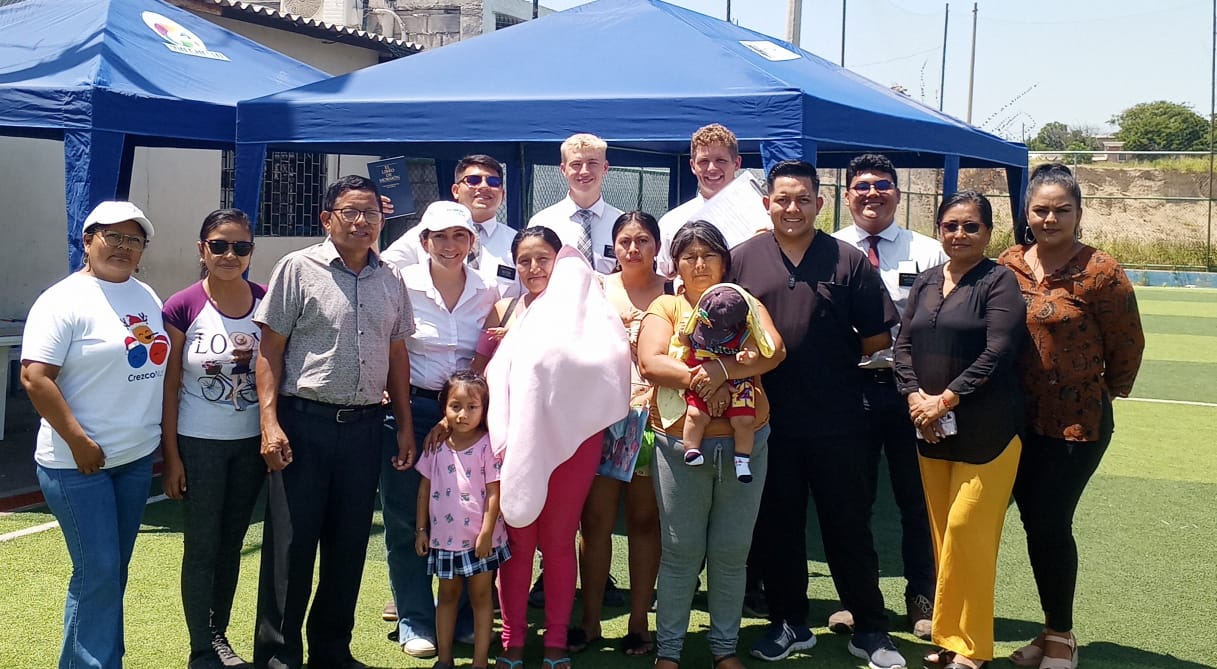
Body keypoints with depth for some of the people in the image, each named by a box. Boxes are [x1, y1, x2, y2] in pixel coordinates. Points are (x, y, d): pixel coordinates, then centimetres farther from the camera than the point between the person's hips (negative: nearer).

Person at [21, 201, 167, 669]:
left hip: (136, 456, 7)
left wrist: (165, 442, 12)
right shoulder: (65, 300, -11)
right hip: (77, 462, -7)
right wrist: (79, 442, -19)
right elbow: (35, 377, -17)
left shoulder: (147, 297, 11)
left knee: (114, 569, 13)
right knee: (98, 571, -6)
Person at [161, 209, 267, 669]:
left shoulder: (268, 302, -1)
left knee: (232, 544, 13)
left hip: (251, 442, 3)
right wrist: (171, 457, -7)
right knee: (201, 548, 3)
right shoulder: (183, 308, -9)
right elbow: (169, 388, -6)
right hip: (199, 444, -3)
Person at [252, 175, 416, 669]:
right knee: (291, 543, 1)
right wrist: (270, 423, -12)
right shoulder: (298, 268, -3)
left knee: (349, 545, 11)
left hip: (364, 425, 4)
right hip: (304, 423, -4)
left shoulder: (391, 280, 10)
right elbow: (270, 351, -4)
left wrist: (405, 426, 12)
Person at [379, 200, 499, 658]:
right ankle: (415, 621, 16)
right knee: (407, 520, 3)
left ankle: (466, 617, 21)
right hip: (411, 409, -2)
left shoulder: (488, 293, 3)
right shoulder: (403, 285, -5)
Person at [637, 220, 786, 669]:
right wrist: (701, 381, -19)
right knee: (680, 550, 3)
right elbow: (650, 363, -11)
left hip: (745, 442, 2)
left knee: (731, 549, 8)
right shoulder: (665, 307, 6)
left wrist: (723, 369, -22)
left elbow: (775, 350, -9)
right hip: (681, 444, -1)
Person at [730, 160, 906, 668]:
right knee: (776, 526, 11)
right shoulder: (742, 260, 4)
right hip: (767, 420, 2)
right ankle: (789, 625, 27)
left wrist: (834, 361, 1)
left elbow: (878, 338, 3)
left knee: (848, 526, 7)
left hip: (836, 421, -1)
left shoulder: (848, 261, 1)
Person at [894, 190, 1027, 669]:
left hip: (985, 428, -6)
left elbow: (998, 353, -14)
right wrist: (915, 396, -7)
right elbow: (903, 343, 9)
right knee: (942, 532, 9)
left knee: (966, 531, -7)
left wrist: (946, 399, -15)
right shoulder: (925, 283, 13)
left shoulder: (999, 282, -5)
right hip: (929, 427, 6)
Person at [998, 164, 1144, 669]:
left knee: (1050, 524, -3)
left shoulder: (1098, 272, -12)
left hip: (1076, 422, -5)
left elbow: (1128, 344, -4)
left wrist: (1108, 393, 8)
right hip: (1021, 419, 5)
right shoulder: (1009, 265, 3)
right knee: (1035, 523, 11)